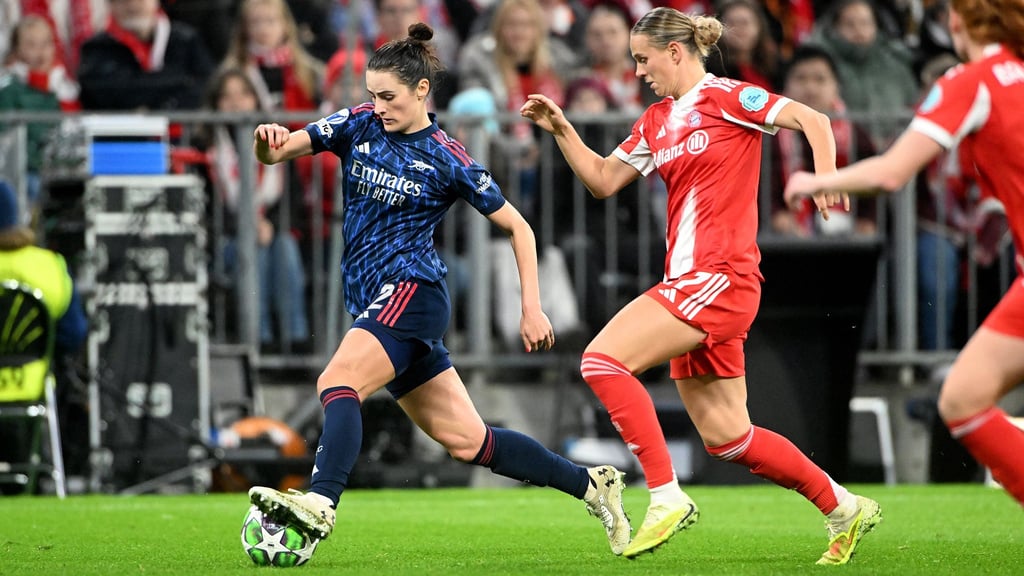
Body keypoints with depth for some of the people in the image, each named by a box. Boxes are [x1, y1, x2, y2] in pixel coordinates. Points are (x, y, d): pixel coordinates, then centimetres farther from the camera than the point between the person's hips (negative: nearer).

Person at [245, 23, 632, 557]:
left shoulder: (447, 159, -5)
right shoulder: (358, 125, 8)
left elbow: (517, 226, 3)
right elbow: (279, 150, 0)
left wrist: (532, 308, -2)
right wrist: (269, 142, -25)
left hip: (410, 290, -6)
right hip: (374, 300, 6)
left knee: (337, 383, -29)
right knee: (466, 441, 8)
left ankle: (320, 503, -47)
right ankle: (591, 484, 17)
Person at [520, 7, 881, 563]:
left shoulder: (727, 98, -5)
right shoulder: (656, 121, 18)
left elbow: (813, 120, -12)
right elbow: (603, 181, 21)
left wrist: (826, 177, -29)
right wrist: (561, 130, 9)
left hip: (720, 276, -9)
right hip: (688, 280, 9)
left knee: (602, 358, -20)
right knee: (725, 435, 8)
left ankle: (666, 496, -20)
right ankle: (843, 507, 20)